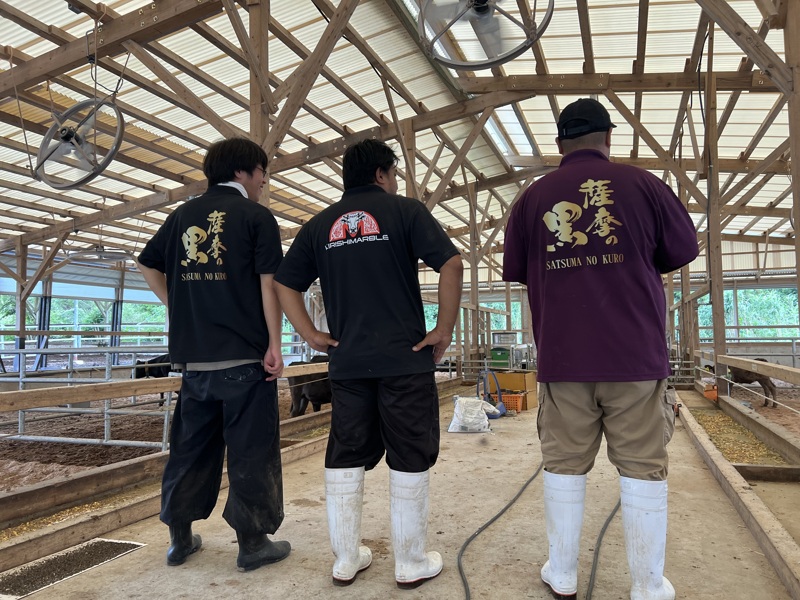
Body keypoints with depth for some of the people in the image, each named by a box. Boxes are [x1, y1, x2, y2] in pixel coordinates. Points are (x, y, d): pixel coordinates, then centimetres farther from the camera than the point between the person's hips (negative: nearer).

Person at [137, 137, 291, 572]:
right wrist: (275, 345, -10)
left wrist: (175, 306, 17)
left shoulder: (182, 215, 12)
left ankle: (180, 538, 25)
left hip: (194, 355, 6)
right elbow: (268, 284, -11)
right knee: (250, 450, 3)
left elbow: (147, 264, 17)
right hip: (245, 355, -5)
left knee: (190, 445, 15)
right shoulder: (256, 216, -4)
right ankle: (253, 542, 11)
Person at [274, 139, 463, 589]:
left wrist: (312, 335, 7)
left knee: (345, 459, 13)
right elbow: (451, 264, -13)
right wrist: (444, 331, -8)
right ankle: (412, 563, 19)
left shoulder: (321, 224, 12)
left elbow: (285, 283, 8)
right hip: (405, 358, -4)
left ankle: (346, 560, 24)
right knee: (409, 460, 7)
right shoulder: (404, 210, 0)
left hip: (347, 362, 4)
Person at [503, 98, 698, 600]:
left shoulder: (534, 196, 2)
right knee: (643, 466, 8)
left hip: (562, 356, 1)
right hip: (636, 353, 0)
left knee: (564, 463, 9)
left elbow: (515, 270, 11)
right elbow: (684, 249, 11)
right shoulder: (641, 183, 0)